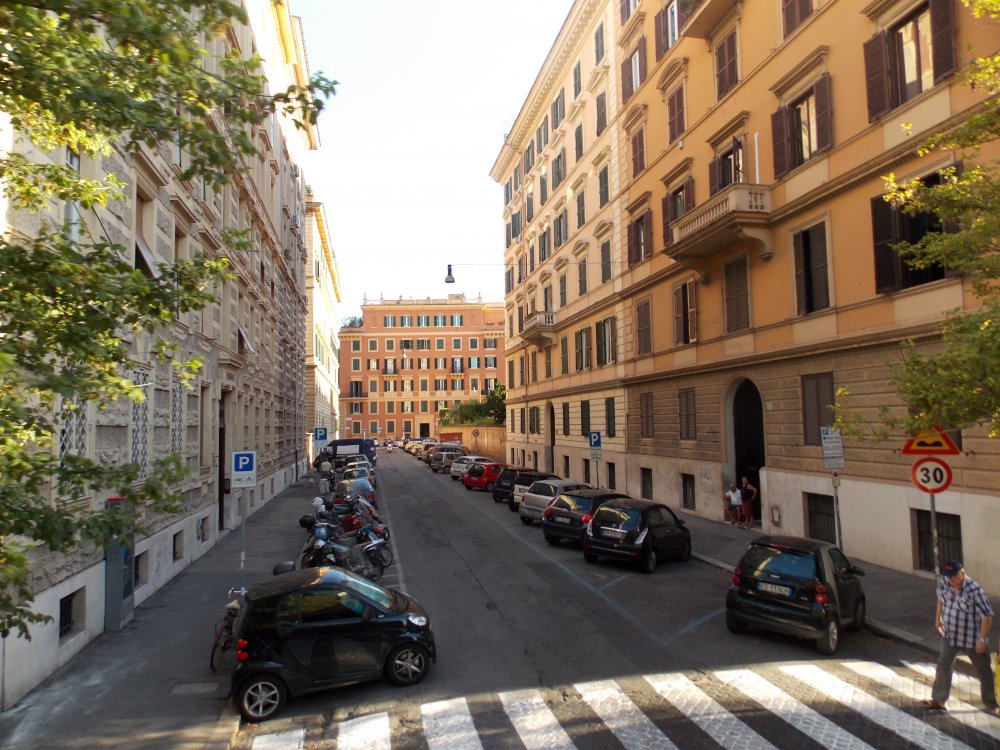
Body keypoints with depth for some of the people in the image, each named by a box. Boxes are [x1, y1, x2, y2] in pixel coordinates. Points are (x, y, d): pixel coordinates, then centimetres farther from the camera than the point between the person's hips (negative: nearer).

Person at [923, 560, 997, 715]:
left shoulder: (974, 590, -27)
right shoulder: (944, 582, -12)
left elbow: (987, 616, -21)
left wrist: (982, 640, -18)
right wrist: (938, 618, 17)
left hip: (972, 638, -5)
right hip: (950, 634, 5)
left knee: (984, 670, 12)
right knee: (943, 665, 9)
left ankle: (991, 705, 28)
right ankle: (939, 700, 19)